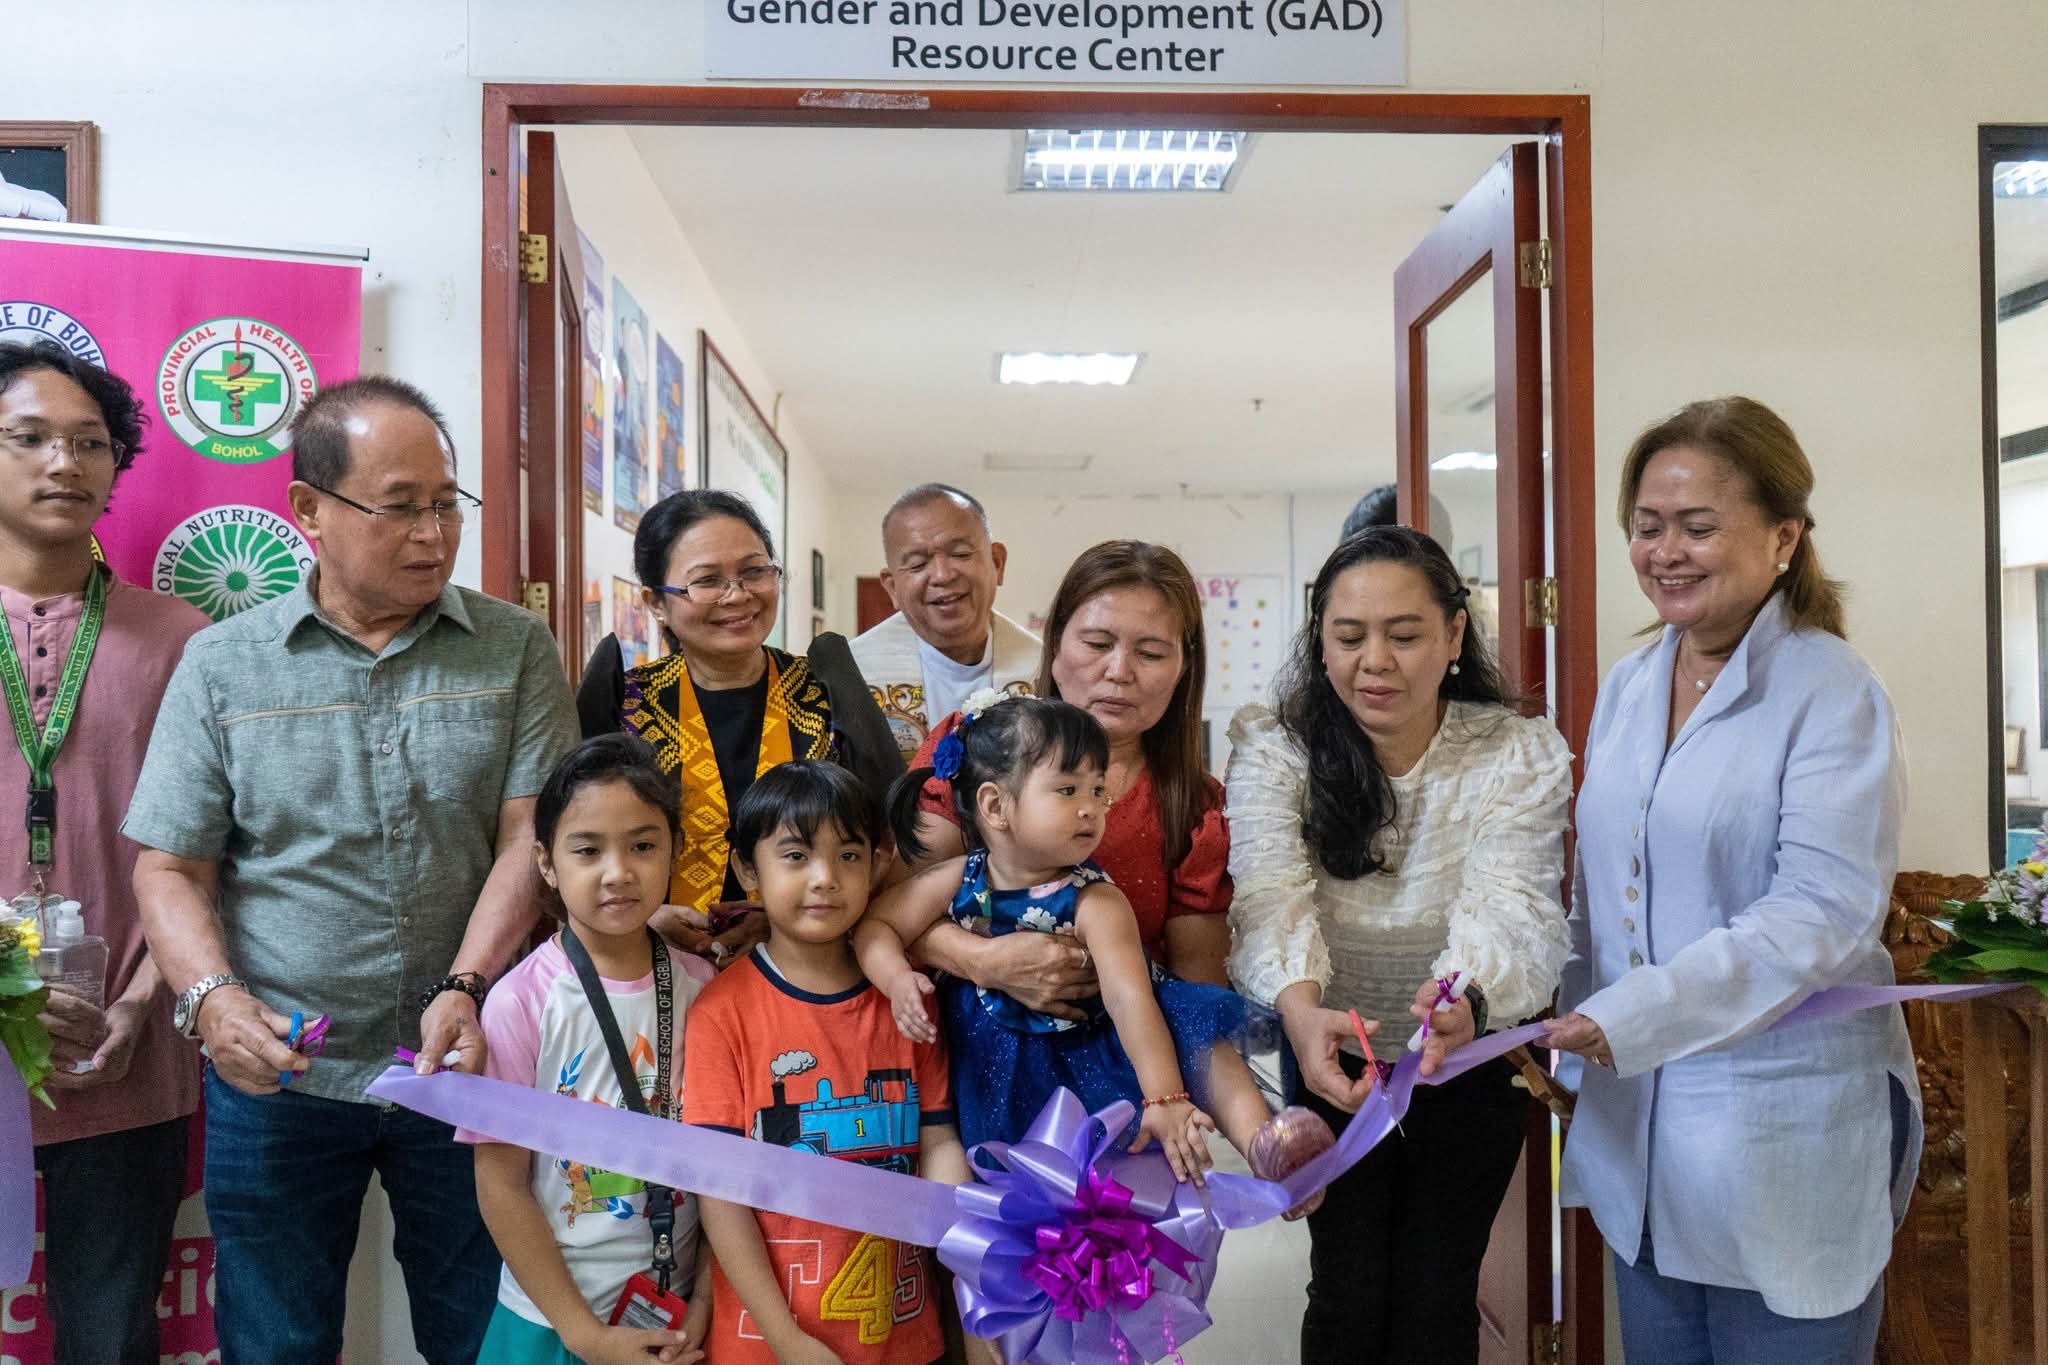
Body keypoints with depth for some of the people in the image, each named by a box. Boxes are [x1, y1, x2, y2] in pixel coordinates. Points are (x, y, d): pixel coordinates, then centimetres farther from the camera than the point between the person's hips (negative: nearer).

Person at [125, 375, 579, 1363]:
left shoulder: (515, 650, -1)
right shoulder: (222, 664, 0)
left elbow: (530, 838, -7)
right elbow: (170, 870, 0)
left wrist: (465, 989, -20)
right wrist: (211, 996, -17)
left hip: (465, 1063, 0)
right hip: (277, 1073, 1)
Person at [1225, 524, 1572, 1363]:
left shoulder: (1521, 754, -14)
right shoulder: (1274, 750, -14)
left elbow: (1509, 901, -28)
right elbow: (1272, 894, -29)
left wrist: (1463, 998, -51)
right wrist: (1299, 1007, -50)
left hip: (1470, 1054, 0)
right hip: (1333, 1056, 0)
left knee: (1437, 1293, 6)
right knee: (1348, 1288, 4)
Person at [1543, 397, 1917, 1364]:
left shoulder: (1834, 693, -11)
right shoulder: (1626, 687, 8)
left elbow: (1825, 912, -20)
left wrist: (1633, 1016, -26)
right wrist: (1571, 1034, 6)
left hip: (1783, 1136, -6)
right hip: (1636, 1125, 6)